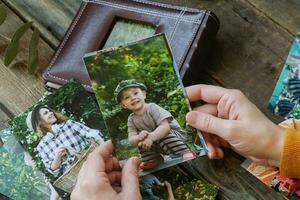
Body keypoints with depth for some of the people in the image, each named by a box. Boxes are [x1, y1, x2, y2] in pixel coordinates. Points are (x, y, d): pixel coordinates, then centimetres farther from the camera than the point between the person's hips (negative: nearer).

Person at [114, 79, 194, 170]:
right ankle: (152, 159, -1)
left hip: (176, 135, -5)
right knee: (140, 138, -14)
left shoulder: (152, 108, -20)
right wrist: (139, 138, -41)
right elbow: (131, 140, -16)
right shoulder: (131, 119, -5)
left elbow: (165, 127, -32)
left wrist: (151, 137, -47)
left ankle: (184, 152, -28)